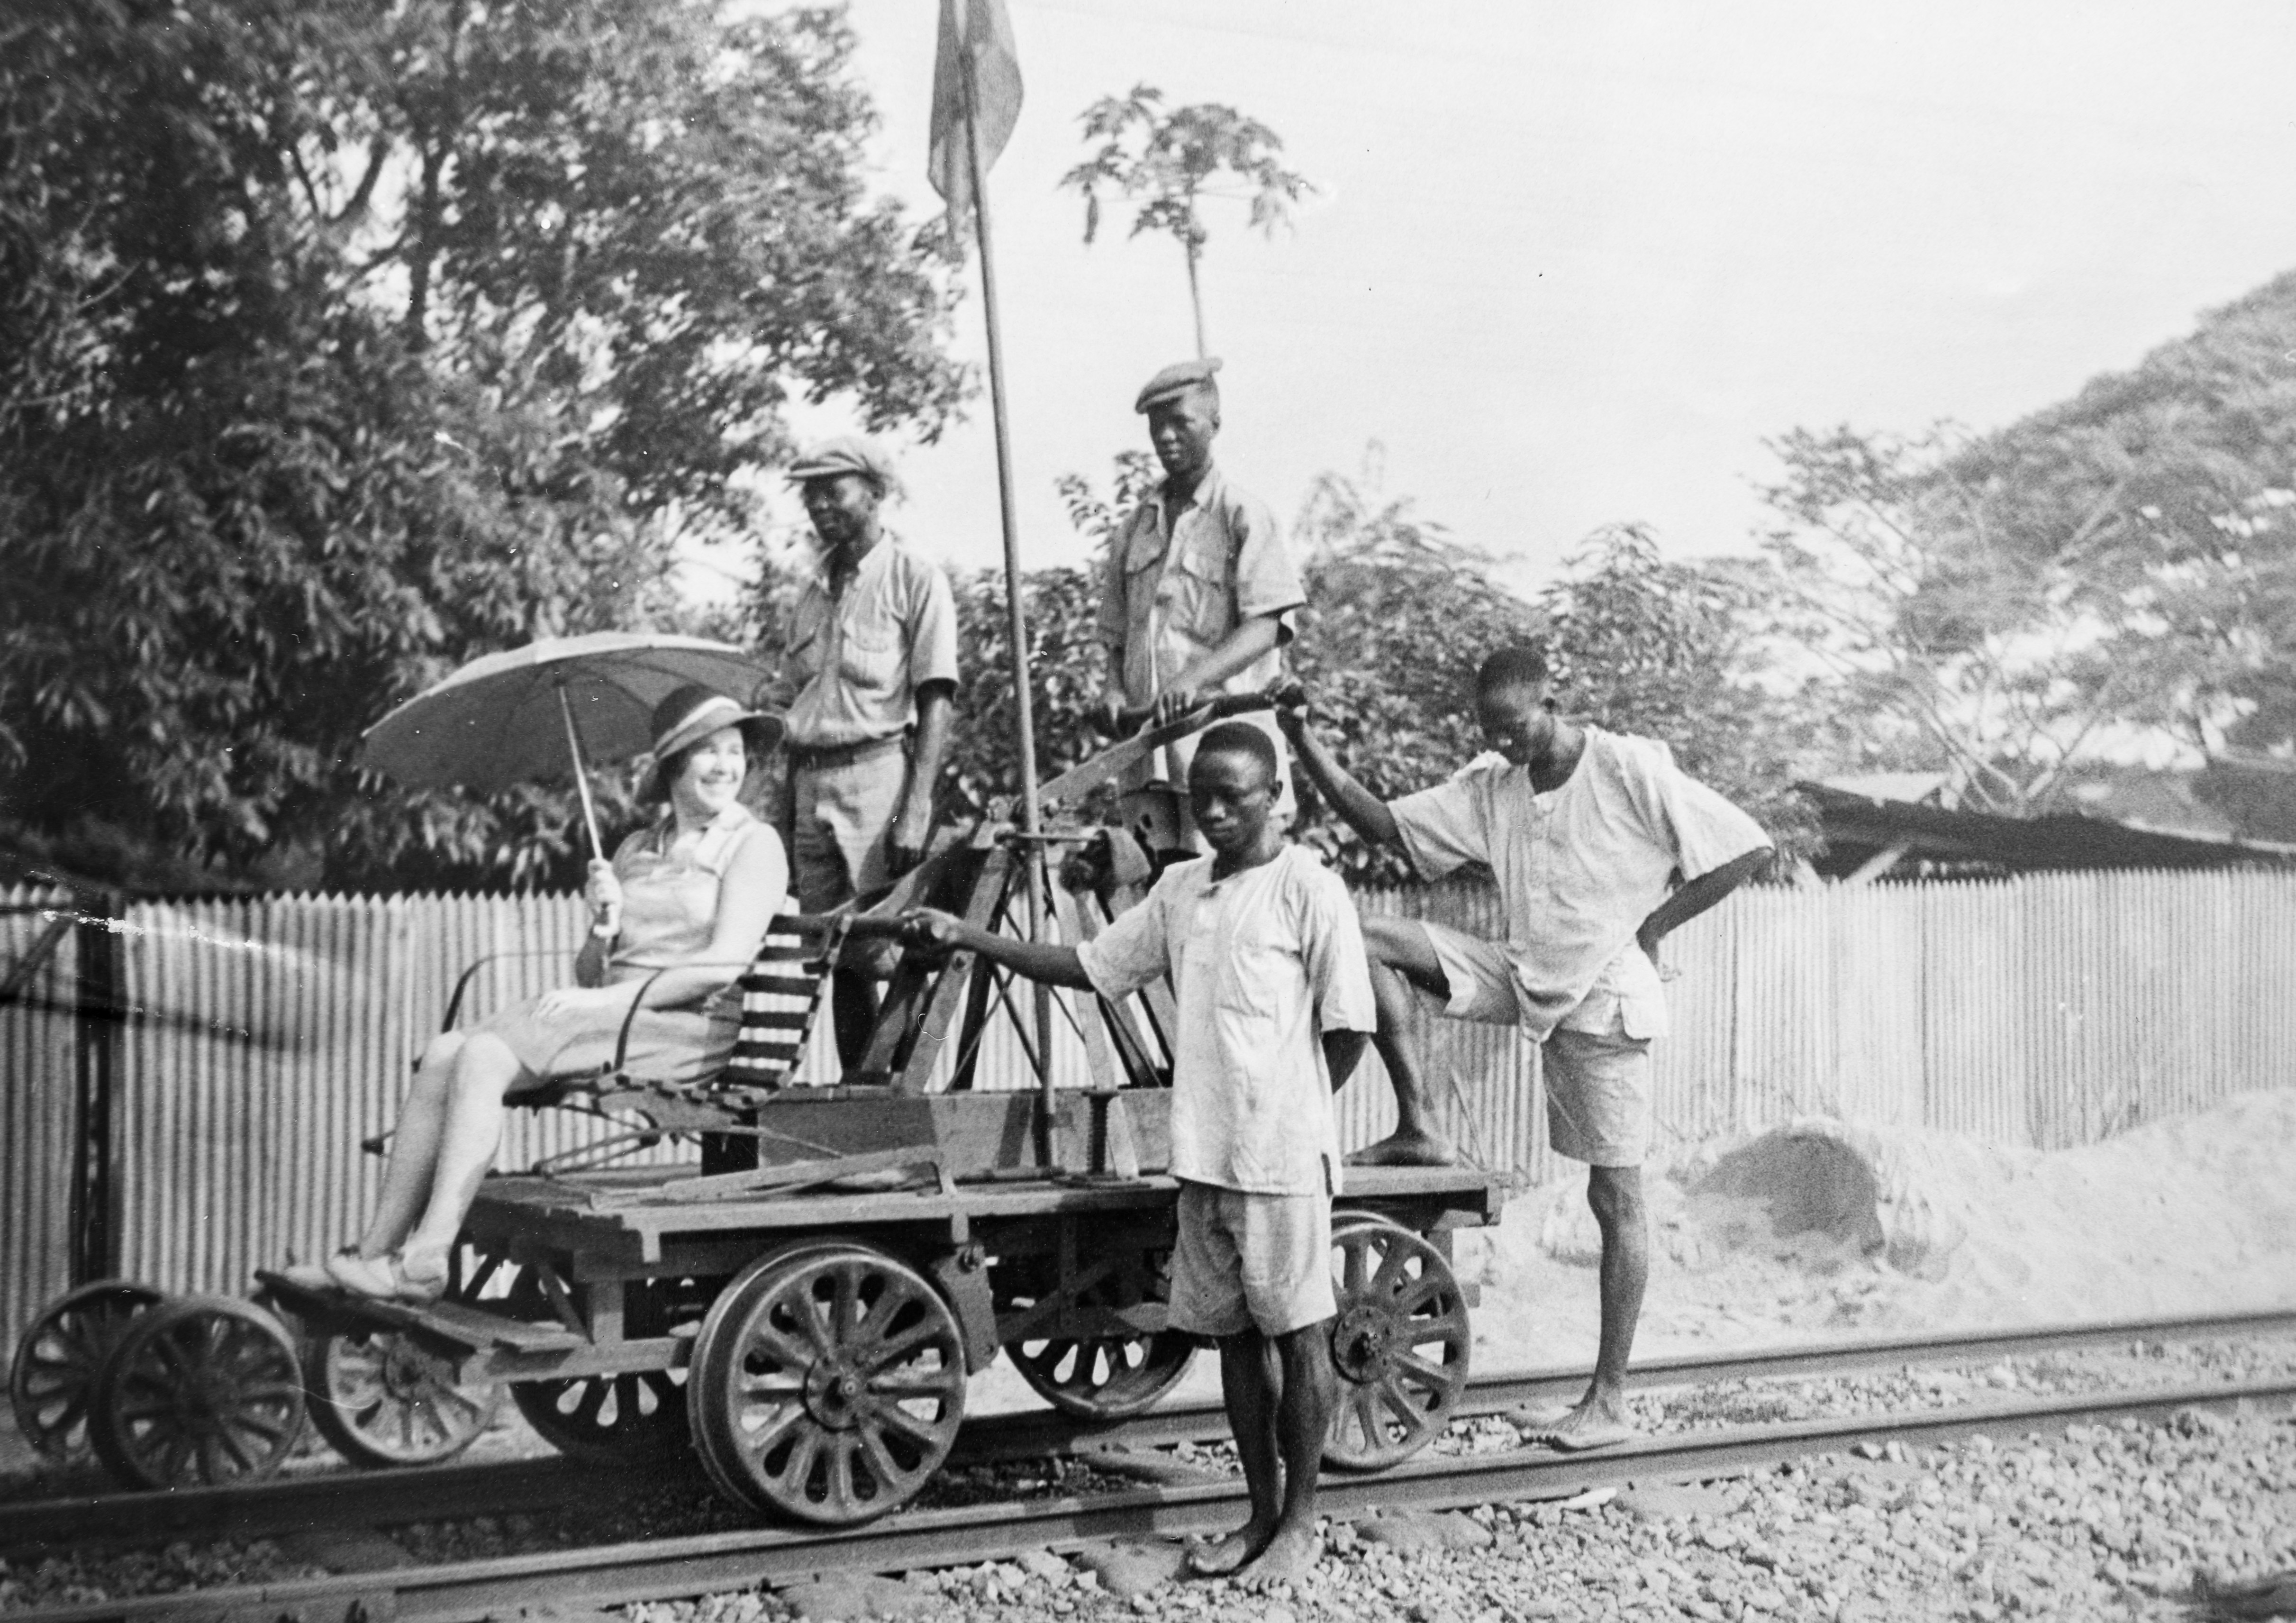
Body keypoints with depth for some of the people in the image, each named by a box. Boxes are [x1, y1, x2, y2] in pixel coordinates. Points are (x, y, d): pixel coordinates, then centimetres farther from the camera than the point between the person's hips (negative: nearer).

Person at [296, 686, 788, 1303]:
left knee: (484, 1058, -24)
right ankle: (377, 1252, -18)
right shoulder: (636, 849, 21)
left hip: (694, 1026, -6)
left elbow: (726, 964, -12)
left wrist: (608, 999, -15)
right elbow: (590, 975, 17)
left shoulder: (754, 843, 1)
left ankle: (425, 1264, -26)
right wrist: (603, 926, -5)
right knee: (445, 1052, -16)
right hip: (613, 1018, 7)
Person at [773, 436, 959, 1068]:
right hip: (813, 781, 7)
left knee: (885, 951, -12)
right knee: (835, 955, 7)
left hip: (880, 771, -6)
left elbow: (935, 706, -8)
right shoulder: (814, 593, 19)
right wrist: (785, 807, 12)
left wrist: (916, 810, -17)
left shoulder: (915, 581, -1)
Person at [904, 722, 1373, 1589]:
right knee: (1232, 1335, 12)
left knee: (1297, 1334, 3)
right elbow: (1090, 966, 14)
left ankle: (1300, 1522, 14)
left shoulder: (1308, 889, -9)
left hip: (1283, 1157, -6)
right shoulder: (1180, 887, 10)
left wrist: (1292, 1107, 2)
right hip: (1203, 1154, 6)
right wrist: (969, 939, 8)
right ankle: (1261, 1513, 24)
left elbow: (1347, 1026, -8)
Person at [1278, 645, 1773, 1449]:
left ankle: (1609, 1399, 9)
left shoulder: (1631, 770, -14)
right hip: (1525, 981, 6)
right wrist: (1307, 746, -13)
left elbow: (1748, 848, -15)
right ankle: (1418, 1128, -1)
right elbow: (1382, 824, 0)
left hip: (1604, 1001, -6)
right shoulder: (1489, 787, 2)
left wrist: (1649, 928, -12)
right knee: (1368, 941, -9)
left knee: (1616, 1200, 0)